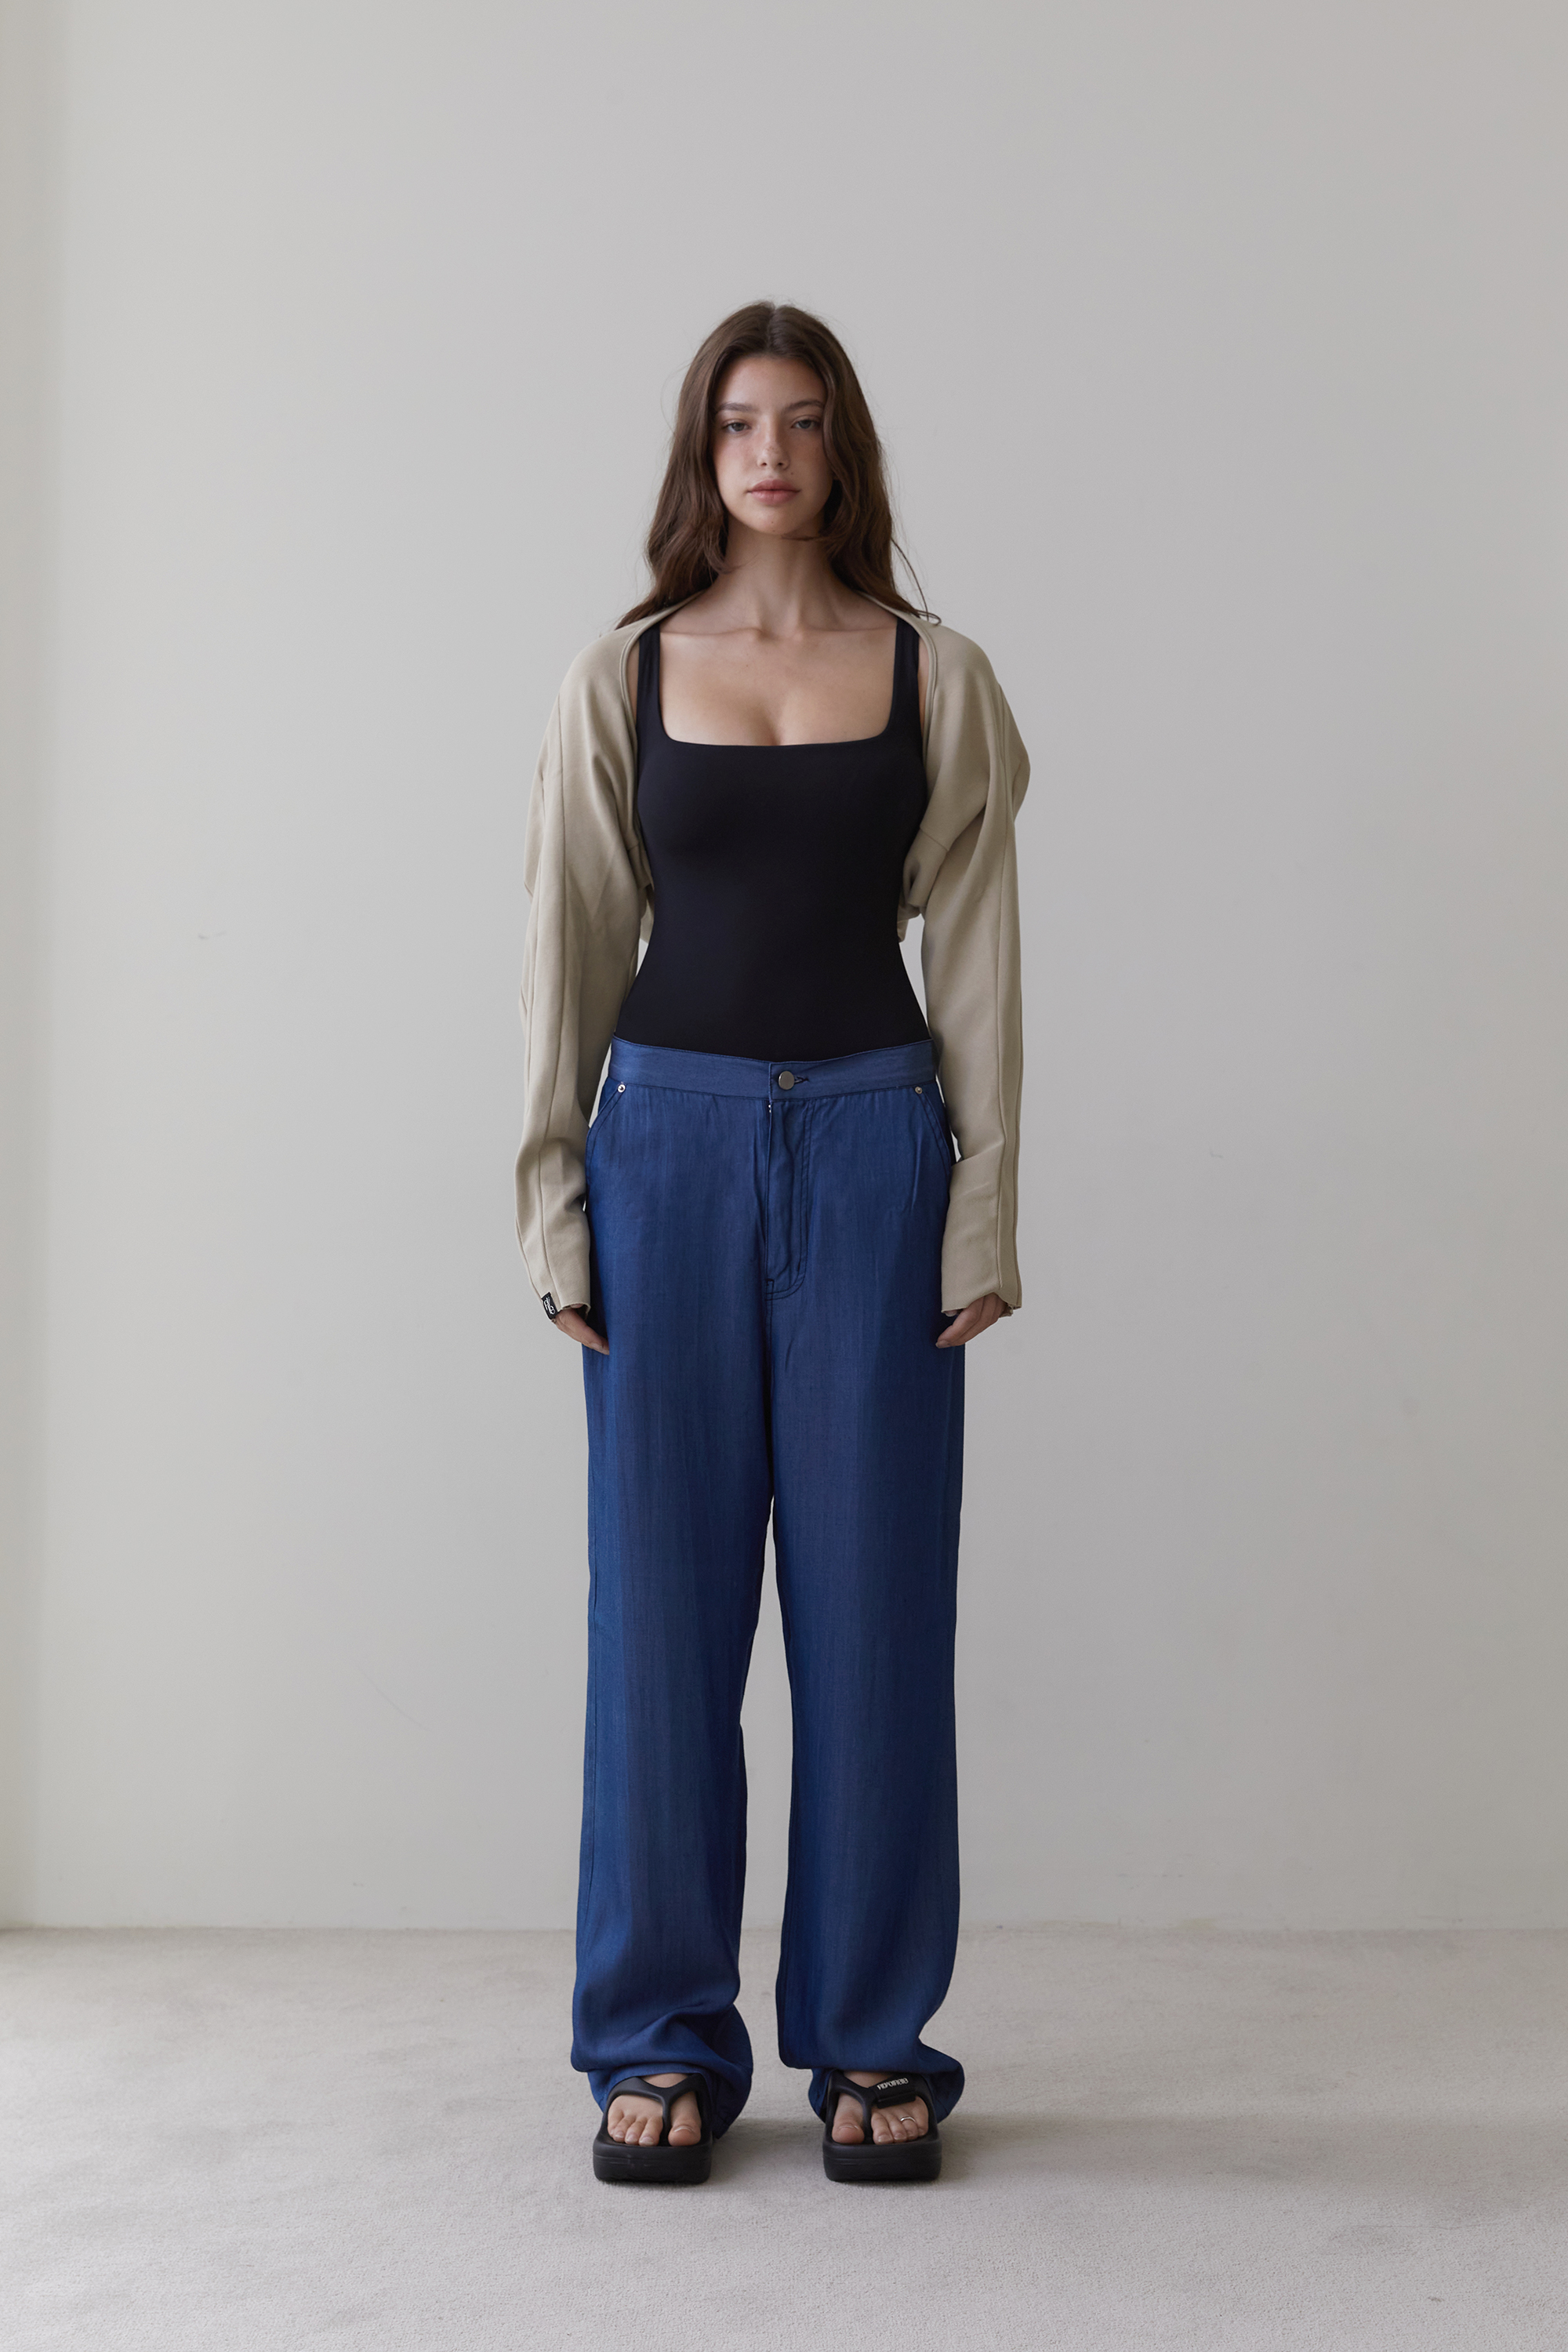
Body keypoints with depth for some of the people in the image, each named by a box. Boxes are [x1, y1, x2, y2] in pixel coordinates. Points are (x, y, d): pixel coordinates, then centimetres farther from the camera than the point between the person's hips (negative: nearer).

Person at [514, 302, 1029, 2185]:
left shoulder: (938, 680, 6)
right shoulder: (620, 681, 6)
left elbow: (976, 962, 4)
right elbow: (570, 954, 6)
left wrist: (983, 1214, -2)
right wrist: (559, 1214, 0)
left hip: (873, 1136, 0)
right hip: (672, 1132, 0)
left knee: (874, 1590, 3)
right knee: (665, 1590, 3)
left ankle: (870, 2041, 16)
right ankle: (662, 2043, 16)